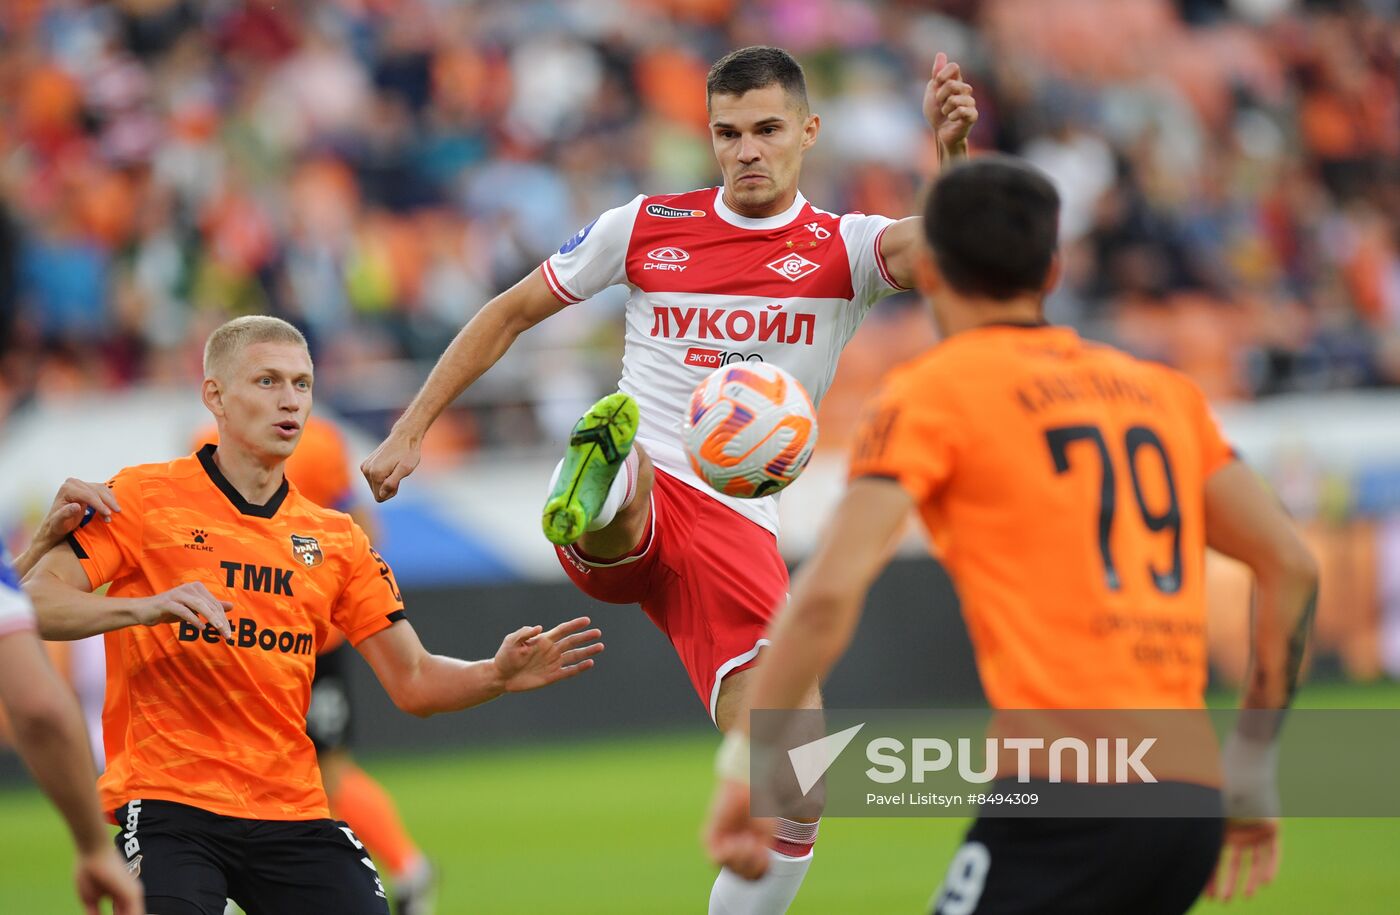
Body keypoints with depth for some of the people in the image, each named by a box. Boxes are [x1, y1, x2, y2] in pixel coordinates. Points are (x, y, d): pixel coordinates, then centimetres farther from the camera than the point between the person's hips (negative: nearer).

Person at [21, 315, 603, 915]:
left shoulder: (334, 538, 14)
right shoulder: (145, 497, 0)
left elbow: (412, 682, 13)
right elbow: (35, 603, -8)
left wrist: (496, 677, -6)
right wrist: (144, 607, -24)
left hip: (293, 814, 5)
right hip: (167, 801, -4)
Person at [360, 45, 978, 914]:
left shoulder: (843, 249, 4)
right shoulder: (647, 226, 9)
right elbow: (510, 313, 20)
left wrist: (955, 151, -38)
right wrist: (411, 430, 16)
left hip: (737, 530, 0)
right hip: (625, 517, 0)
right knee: (629, 481, -41)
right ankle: (593, 497, -74)